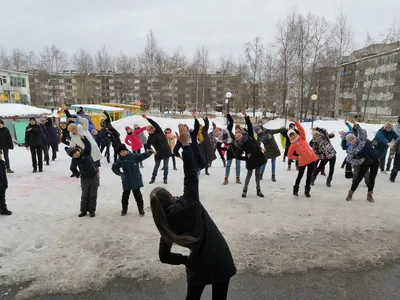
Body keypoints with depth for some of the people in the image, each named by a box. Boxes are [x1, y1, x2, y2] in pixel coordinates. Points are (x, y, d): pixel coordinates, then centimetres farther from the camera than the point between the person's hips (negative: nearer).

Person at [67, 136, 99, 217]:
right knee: (84, 196, 12)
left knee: (93, 195, 7)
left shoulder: (86, 152, -9)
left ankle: (92, 211, 20)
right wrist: (77, 175, 6)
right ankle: (83, 211, 28)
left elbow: (88, 145, -25)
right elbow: (73, 168, 14)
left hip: (94, 177, -1)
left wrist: (83, 138, -36)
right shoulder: (74, 160, -3)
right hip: (84, 179, 2)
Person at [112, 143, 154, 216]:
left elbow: (142, 156, -22)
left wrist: (149, 152, -42)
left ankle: (141, 209, 21)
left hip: (136, 180, -2)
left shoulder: (134, 156, -12)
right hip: (126, 181, 3)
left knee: (137, 195, 7)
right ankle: (124, 209, 33)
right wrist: (120, 173, -3)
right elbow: (114, 168, 12)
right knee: (125, 195, 13)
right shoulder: (120, 160, -2)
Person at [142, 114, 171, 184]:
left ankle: (165, 178, 18)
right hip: (158, 153, 2)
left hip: (166, 151, -2)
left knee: (166, 165, 4)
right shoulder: (150, 138, 5)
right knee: (156, 166, 11)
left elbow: (155, 124, -16)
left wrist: (147, 118, -22)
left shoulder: (159, 131, -2)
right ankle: (153, 178, 27)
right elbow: (148, 146, 12)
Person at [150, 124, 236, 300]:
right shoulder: (188, 203, -14)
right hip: (220, 257, -2)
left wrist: (186, 260, 12)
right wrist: (186, 144, -14)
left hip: (198, 265, 2)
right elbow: (191, 173, -19)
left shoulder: (166, 225, -3)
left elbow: (164, 257, 4)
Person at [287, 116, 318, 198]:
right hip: (302, 162, -1)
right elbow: (289, 155, 6)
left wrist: (295, 122, -14)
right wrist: (297, 158, -5)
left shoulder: (302, 138, 4)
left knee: (309, 175, 9)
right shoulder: (292, 146, 1)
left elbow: (301, 129, -8)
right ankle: (295, 189, 26)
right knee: (300, 176, 9)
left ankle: (307, 191, 21)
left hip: (312, 159, 1)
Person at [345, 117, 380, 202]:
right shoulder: (351, 149, -12)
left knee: (372, 178, 5)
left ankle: (369, 195, 17)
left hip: (375, 160, 2)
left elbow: (361, 130, -23)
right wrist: (359, 161, -15)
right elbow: (348, 160, -8)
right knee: (358, 178, -1)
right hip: (365, 163, -1)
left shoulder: (362, 138, -9)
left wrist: (354, 123, -37)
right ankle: (350, 193, 13)